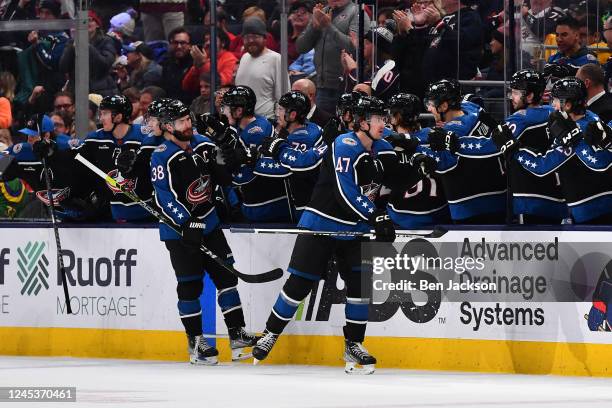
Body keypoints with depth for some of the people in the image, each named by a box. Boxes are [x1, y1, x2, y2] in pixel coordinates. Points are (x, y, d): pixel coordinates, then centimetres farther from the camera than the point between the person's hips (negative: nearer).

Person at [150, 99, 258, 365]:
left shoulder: (203, 144, 6)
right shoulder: (162, 156, -15)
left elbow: (222, 175, 17)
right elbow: (163, 196, -21)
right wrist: (185, 224, -27)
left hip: (208, 223, 6)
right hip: (178, 230, -6)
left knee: (226, 275, 4)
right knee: (190, 286, -2)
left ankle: (237, 335, 9)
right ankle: (195, 343, 7)